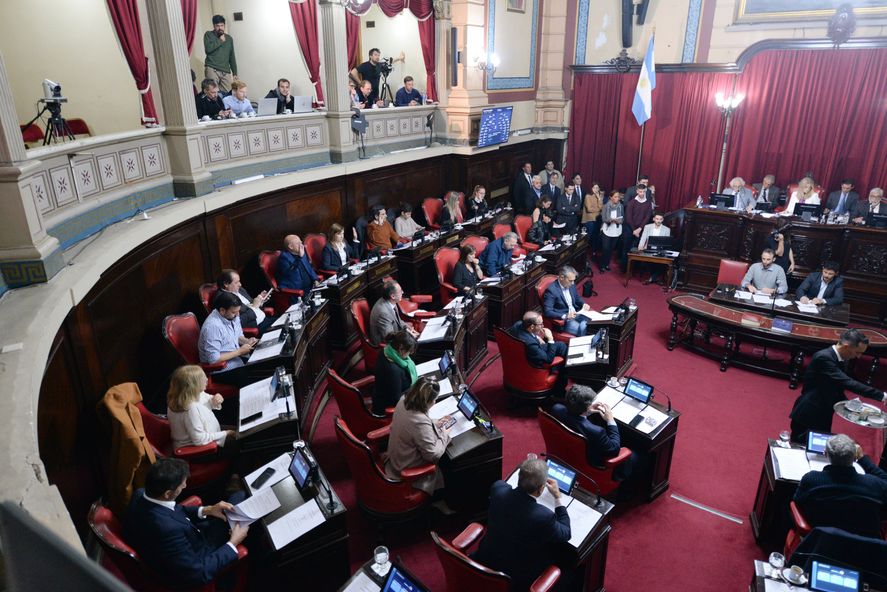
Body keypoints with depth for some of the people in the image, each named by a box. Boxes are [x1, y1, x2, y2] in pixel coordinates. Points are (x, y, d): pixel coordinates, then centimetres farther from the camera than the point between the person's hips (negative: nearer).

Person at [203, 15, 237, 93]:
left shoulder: (229, 38, 18)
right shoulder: (208, 35, 7)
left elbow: (232, 57, 21)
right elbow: (208, 49, -11)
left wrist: (235, 73, 17)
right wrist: (220, 41, -4)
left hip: (226, 71, 4)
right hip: (212, 69, -4)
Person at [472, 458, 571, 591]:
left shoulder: (498, 489, -22)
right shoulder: (544, 516, -34)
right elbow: (565, 534, -10)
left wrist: (527, 472, 9)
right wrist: (558, 497, -5)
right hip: (516, 577, -4)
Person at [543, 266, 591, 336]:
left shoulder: (571, 285, 7)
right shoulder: (551, 290, -15)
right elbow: (547, 312, -19)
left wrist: (583, 304, 3)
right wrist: (565, 316, -28)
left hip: (576, 314, 7)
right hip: (562, 320, -6)